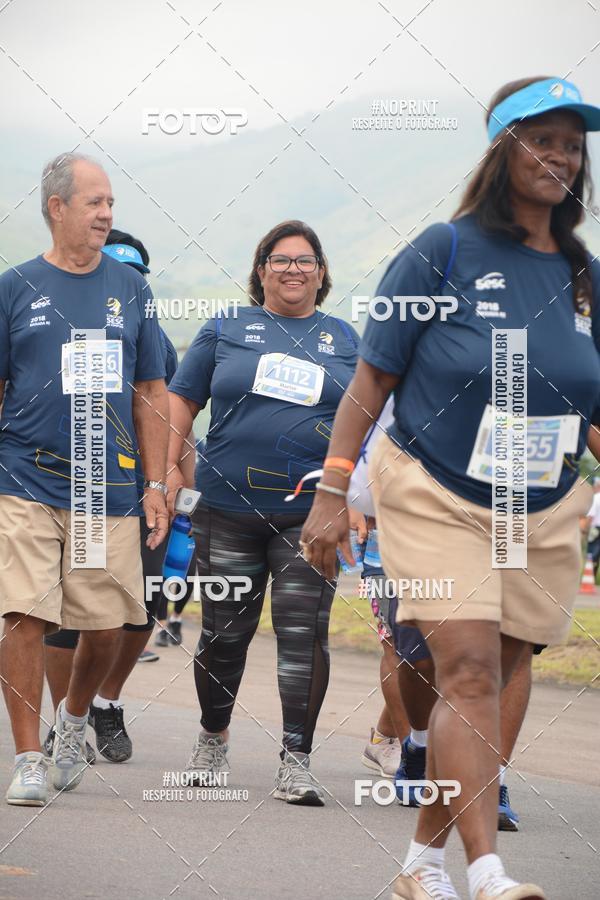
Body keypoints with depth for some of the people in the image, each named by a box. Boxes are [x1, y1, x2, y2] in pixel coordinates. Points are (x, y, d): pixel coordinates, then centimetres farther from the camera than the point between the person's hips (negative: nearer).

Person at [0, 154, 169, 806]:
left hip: (110, 489, 2)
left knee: (105, 628, 4)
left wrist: (156, 485, 8)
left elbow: (151, 394, 13)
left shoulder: (130, 288, 11)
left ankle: (74, 718, 33)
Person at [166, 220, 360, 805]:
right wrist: (167, 466, -2)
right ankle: (212, 736, 30)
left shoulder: (344, 341, 13)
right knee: (224, 632, 7)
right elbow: (182, 400, 9)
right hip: (229, 509, 0)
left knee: (303, 634, -8)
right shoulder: (226, 330, 9)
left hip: (312, 513, 0)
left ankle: (296, 761, -6)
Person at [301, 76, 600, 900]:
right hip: (433, 496, -5)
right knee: (468, 672, -16)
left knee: (485, 686, 7)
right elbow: (372, 378, -5)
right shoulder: (444, 252, -6)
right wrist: (332, 495, -9)